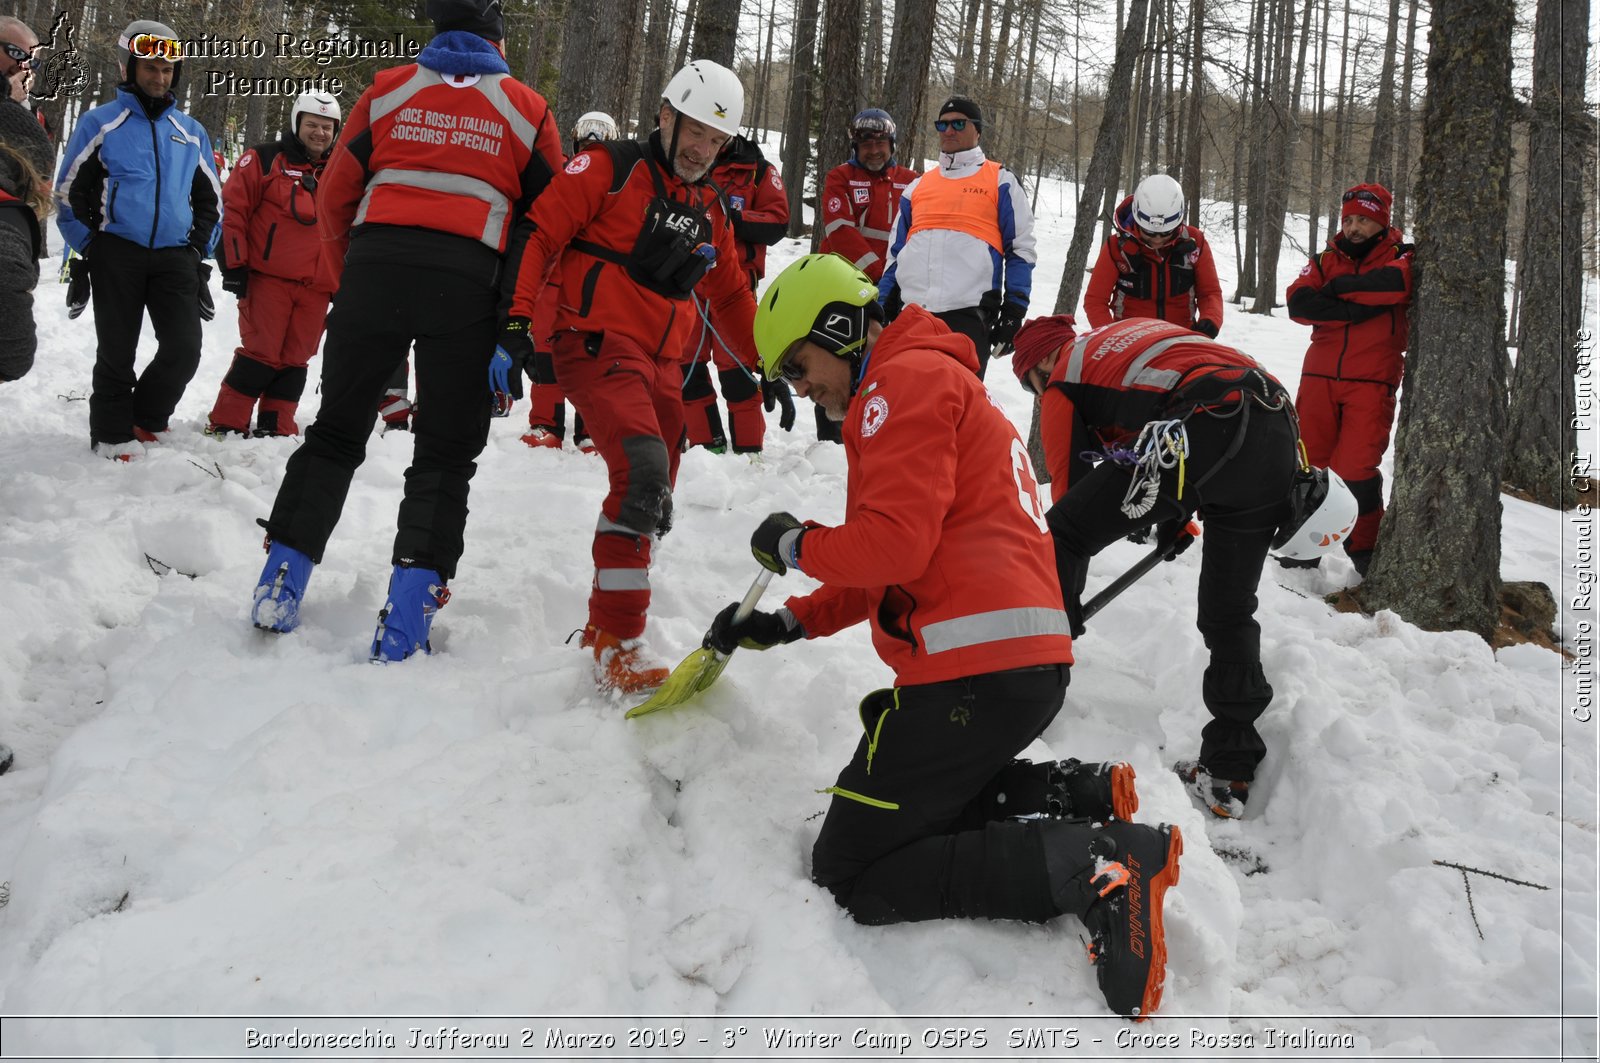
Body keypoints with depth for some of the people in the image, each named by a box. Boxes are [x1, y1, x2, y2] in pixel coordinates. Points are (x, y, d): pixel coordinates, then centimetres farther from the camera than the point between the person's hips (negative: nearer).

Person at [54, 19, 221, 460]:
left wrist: (198, 252, 10)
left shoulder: (191, 132, 14)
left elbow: (210, 199, 20)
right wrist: (90, 250, -1)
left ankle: (144, 419, 17)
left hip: (175, 257, 3)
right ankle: (113, 433, 16)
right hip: (116, 253, -2)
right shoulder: (100, 123, 4)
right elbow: (69, 192, 6)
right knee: (117, 352, 1)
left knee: (184, 349, -6)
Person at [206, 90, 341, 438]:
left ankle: (277, 428, 17)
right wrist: (233, 266, -8)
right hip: (268, 277, -4)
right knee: (261, 352, -6)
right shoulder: (264, 160, 0)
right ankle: (226, 425, 3)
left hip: (316, 287, 5)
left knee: (295, 358, 8)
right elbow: (232, 210, -3)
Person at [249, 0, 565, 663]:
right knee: (445, 454, 6)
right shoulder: (527, 109, 11)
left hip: (375, 266, 2)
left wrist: (345, 282, 24)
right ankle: (406, 622, -2)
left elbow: (334, 195, 12)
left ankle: (280, 588, 12)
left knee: (336, 431, 14)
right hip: (470, 282, -1)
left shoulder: (388, 89, 13)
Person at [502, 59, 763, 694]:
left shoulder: (708, 211, 19)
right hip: (598, 342, -8)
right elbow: (540, 235, -8)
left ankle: (606, 627, 23)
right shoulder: (611, 169, -2)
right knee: (644, 472, -25)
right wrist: (516, 322, -18)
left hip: (662, 363, 8)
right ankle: (615, 643, -19)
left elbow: (732, 296, 29)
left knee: (653, 497, 8)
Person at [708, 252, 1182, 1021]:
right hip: (1036, 667, 10)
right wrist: (787, 624, 23)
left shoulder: (905, 381, -6)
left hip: (976, 670, -10)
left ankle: (1093, 865, -17)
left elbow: (892, 544, -17)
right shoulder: (937, 379, 27)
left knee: (851, 876, -3)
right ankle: (1077, 797, 7)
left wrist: (794, 545, 1)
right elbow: (886, 576, 28)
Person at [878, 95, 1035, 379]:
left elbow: (1020, 249, 6)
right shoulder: (918, 185, 22)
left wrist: (1014, 311, -4)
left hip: (967, 314, -4)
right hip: (910, 312, 5)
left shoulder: (1000, 182, 10)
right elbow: (896, 252, 23)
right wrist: (883, 308, 14)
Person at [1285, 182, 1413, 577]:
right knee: (1307, 462, 5)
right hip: (1320, 378, 4)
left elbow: (1393, 283, -22)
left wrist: (1340, 286, -11)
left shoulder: (1401, 258, 4)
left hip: (1371, 384, -3)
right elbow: (1299, 303, -6)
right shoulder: (1326, 260, 13)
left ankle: (1366, 549, 7)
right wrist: (1356, 311, -14)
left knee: (1355, 469, -10)